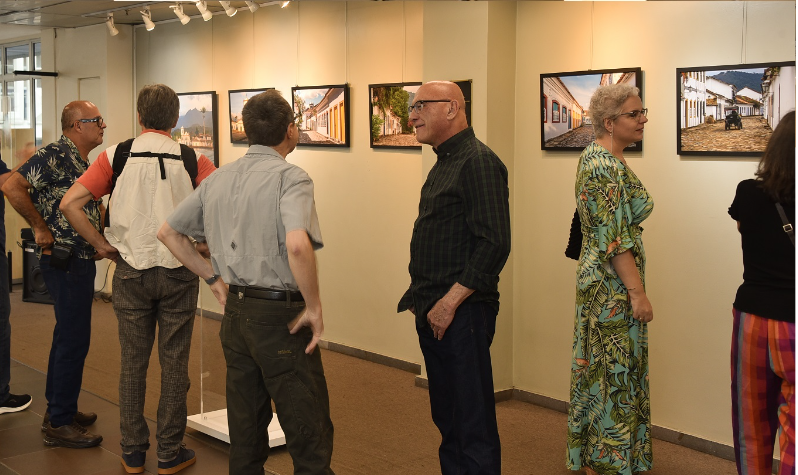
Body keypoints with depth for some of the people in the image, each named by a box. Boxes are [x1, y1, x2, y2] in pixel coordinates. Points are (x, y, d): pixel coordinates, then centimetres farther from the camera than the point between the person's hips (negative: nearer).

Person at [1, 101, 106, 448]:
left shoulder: (84, 162, 14)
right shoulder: (54, 156, -15)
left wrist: (98, 235, 12)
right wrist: (41, 228, -20)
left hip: (81, 260, 10)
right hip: (64, 260, -10)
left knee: (68, 337, 18)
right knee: (74, 340, -6)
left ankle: (59, 410, 30)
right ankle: (59, 425, 3)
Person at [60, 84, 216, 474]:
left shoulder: (117, 156, -3)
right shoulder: (192, 161, -4)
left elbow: (70, 203, -10)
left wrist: (101, 244, 0)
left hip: (131, 271, 1)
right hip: (179, 271, -1)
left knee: (133, 362, 12)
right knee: (174, 364, 8)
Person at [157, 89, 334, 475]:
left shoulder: (218, 179, 8)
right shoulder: (290, 177, -14)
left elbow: (168, 232, 15)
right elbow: (297, 245, -31)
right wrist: (314, 305, -18)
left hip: (235, 313, 7)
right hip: (280, 316, -7)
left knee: (246, 431, 17)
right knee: (310, 435, 2)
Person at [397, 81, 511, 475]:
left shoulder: (478, 162, -14)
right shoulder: (443, 164, 17)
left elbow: (494, 244, -22)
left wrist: (450, 302, -21)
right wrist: (421, 295, 14)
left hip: (463, 313, -10)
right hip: (434, 312, 10)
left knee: (474, 426, -2)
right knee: (446, 416, 17)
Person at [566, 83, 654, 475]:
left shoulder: (596, 157, 11)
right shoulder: (608, 167, -20)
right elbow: (615, 239, -23)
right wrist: (638, 293, -21)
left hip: (598, 278, 10)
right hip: (613, 284, -10)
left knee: (601, 370, 17)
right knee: (613, 373, -1)